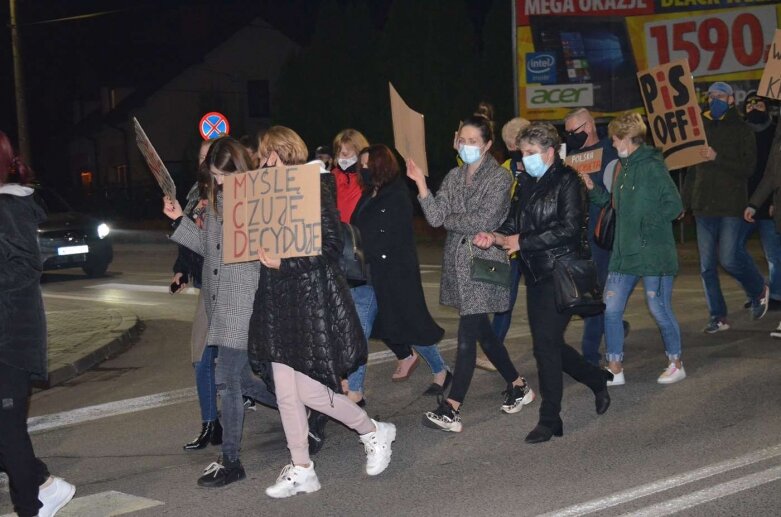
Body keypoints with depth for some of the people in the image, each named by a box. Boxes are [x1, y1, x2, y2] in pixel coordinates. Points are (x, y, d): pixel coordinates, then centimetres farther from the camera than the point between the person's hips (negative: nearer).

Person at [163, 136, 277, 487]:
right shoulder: (214, 200, 12)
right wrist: (180, 219, 11)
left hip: (245, 302, -8)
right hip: (219, 301, 8)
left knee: (227, 379, -7)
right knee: (240, 378, 13)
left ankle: (231, 462, 3)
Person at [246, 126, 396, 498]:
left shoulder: (315, 191, -11)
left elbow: (331, 247, -15)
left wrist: (284, 263, -23)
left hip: (313, 299, -7)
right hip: (278, 300, 7)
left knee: (308, 388, -6)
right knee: (286, 391, 7)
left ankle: (374, 432, 18)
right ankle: (301, 470, 18)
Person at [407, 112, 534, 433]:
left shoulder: (499, 177, -6)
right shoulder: (454, 177, 11)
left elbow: (483, 221, -16)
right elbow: (436, 217, -1)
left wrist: (450, 220, -3)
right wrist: (420, 183, -11)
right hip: (458, 262, 7)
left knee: (467, 336, -8)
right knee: (482, 333, 14)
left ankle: (451, 409, -7)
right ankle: (518, 386, 31)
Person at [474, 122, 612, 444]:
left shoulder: (567, 182, -9)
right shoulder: (528, 183, 13)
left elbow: (568, 229, -17)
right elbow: (515, 224, 13)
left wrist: (521, 242, -16)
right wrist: (495, 237, -8)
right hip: (536, 274, 8)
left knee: (546, 343, -8)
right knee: (547, 343, 11)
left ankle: (550, 420, 3)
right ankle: (598, 381, 33)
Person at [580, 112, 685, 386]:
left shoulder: (652, 167, -14)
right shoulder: (625, 168, 12)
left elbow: (675, 206, -16)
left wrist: (645, 221, -16)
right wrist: (593, 188, 6)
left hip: (653, 254, -8)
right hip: (624, 253, 8)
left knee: (660, 310, 3)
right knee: (611, 310, 4)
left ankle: (676, 363, 23)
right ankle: (615, 370, 14)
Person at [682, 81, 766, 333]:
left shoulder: (741, 130, 1)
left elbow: (747, 167, -10)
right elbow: (691, 169, 16)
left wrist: (717, 158, -21)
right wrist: (685, 203, 9)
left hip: (731, 206, -4)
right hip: (704, 207, 4)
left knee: (728, 258, -11)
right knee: (707, 265, 2)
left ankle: (759, 291, 17)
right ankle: (718, 317, 11)